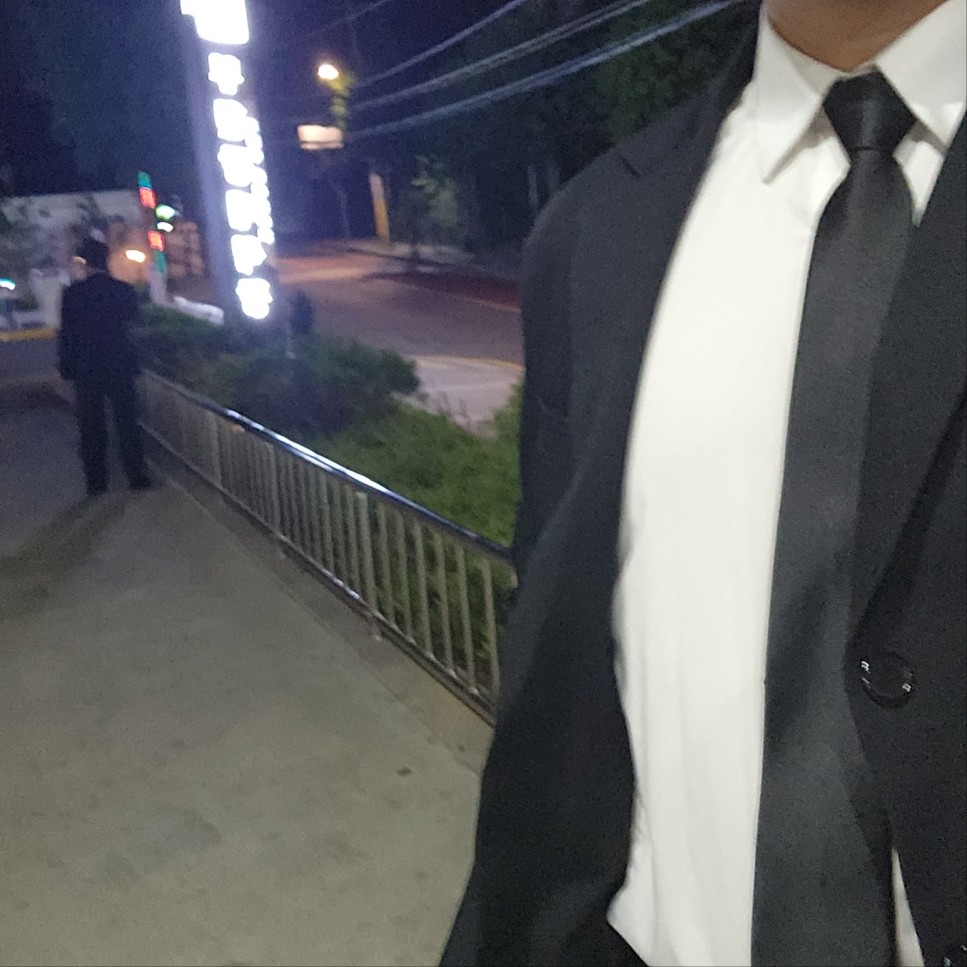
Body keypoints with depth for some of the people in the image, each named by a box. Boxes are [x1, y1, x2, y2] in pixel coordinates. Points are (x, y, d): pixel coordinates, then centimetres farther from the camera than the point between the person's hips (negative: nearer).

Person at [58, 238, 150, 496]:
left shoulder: (72, 294, -10)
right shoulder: (125, 291, -5)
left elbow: (66, 335, -6)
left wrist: (66, 368, 2)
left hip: (85, 371, -1)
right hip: (120, 368, 1)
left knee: (91, 428, 9)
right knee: (127, 424, 10)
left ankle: (96, 481, 13)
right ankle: (137, 476, 12)